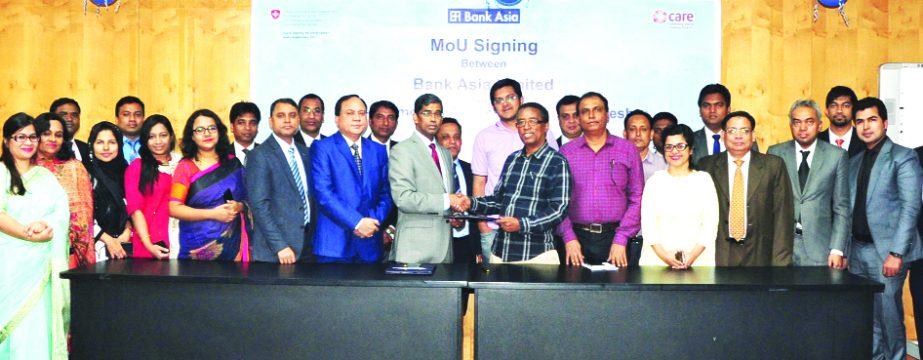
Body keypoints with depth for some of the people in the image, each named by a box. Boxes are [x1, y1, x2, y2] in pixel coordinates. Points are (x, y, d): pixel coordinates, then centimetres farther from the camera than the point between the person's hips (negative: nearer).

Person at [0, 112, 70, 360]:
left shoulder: (46, 176, 16)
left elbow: (62, 212, 5)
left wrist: (46, 226, -16)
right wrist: (29, 233, -24)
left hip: (41, 263, 3)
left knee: (37, 325, 1)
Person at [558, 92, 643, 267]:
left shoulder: (628, 150, 5)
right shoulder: (566, 152, 7)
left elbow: (637, 199, 2)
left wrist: (621, 239, -7)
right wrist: (569, 237, -7)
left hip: (616, 237, 0)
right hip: (577, 238, 0)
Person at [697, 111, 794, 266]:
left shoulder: (773, 165, 3)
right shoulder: (707, 166, 5)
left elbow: (783, 215, 0)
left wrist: (780, 262, -5)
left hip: (759, 256, 0)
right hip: (718, 256, 0)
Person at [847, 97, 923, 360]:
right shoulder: (854, 162, 15)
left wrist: (897, 253, -17)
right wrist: (843, 249, 7)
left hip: (886, 251, -6)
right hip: (858, 250, 6)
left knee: (889, 316, -1)